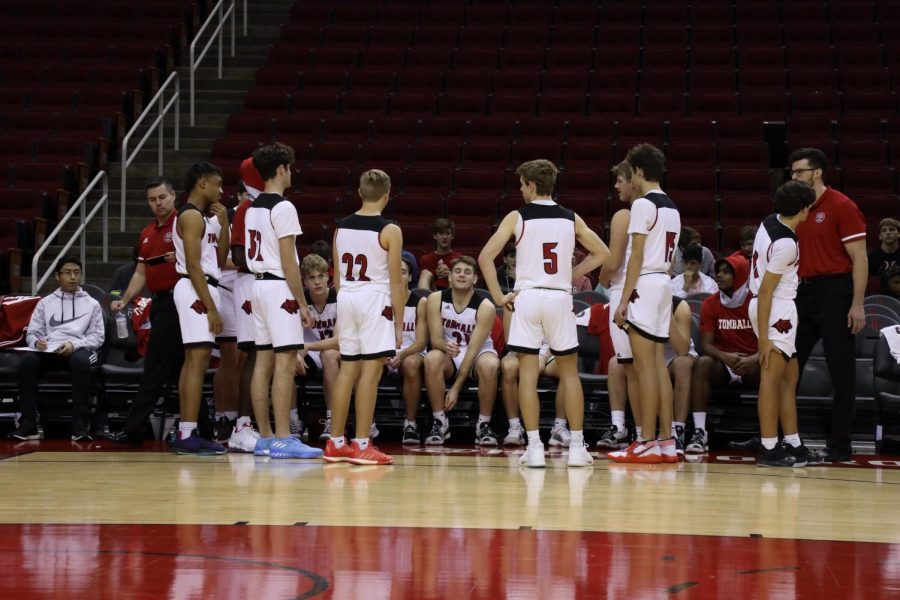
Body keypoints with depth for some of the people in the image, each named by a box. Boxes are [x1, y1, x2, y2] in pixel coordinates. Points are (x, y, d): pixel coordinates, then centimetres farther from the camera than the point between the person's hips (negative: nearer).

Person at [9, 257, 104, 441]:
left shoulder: (92, 304, 17)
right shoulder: (45, 303, 22)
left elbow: (97, 337, 8)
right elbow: (32, 333, 17)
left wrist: (74, 345, -12)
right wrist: (36, 342, -9)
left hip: (79, 349, -1)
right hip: (48, 351, 2)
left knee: (80, 361, -40)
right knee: (27, 361, -34)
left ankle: (80, 425, -39)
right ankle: (28, 423, -33)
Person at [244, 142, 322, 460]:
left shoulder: (253, 208, 14)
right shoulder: (283, 207, -13)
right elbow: (288, 261, -16)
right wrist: (303, 303, -12)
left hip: (259, 283, 9)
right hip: (280, 287, -9)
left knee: (264, 361, 9)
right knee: (285, 362, -10)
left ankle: (265, 438, 11)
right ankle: (282, 439, -14)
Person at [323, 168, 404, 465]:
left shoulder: (341, 227, 8)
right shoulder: (389, 231, -7)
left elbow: (338, 277, 13)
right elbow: (396, 282, -7)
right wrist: (398, 324, -1)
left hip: (346, 297, 6)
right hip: (375, 300, -6)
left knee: (348, 369, 11)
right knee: (370, 371, -4)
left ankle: (336, 443, 14)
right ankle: (362, 446, -7)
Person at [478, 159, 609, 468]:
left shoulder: (517, 217, -1)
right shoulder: (571, 218, 7)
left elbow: (485, 257, -8)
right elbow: (602, 253, 11)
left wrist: (498, 297, -1)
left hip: (527, 296, -2)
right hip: (560, 298, 2)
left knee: (528, 372, 2)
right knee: (569, 371, 9)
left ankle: (534, 447, -3)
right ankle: (577, 447, 7)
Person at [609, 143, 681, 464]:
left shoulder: (643, 204, -11)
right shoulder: (671, 208, 16)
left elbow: (636, 256, -15)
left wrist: (624, 299, -14)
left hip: (644, 284, -9)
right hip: (664, 282, 9)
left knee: (645, 366, -8)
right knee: (658, 365, 9)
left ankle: (647, 444, -9)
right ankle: (667, 441, 8)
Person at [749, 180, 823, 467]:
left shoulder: (770, 221, 5)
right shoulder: (785, 243, -21)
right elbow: (766, 290, -21)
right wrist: (763, 337, -21)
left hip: (777, 307, 10)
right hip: (776, 309, -10)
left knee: (789, 377, 14)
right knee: (772, 376, -9)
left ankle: (793, 445, 18)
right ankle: (769, 449, -9)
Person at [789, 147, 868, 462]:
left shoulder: (841, 206, -7)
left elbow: (859, 258, -10)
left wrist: (857, 305, -16)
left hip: (834, 293, -7)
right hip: (802, 292, 7)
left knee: (841, 371, -2)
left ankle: (840, 444, 3)